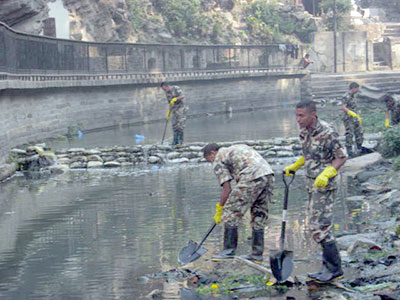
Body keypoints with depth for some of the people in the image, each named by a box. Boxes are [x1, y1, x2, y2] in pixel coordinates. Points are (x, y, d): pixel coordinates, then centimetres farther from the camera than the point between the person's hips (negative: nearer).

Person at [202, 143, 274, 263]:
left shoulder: (218, 160, 10)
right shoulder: (236, 149, 33)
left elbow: (227, 189, 2)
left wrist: (219, 210, 11)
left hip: (252, 177, -8)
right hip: (268, 173, 8)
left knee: (231, 212, 1)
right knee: (259, 215, 14)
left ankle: (229, 250, 3)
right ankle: (257, 254, 16)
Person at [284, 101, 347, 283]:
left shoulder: (327, 133, -19)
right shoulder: (304, 132, 6)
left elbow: (341, 157, -14)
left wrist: (326, 174, -27)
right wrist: (294, 167, 17)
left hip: (324, 185, -9)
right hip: (312, 184, 9)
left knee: (319, 226, -12)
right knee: (316, 225, 11)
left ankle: (334, 269, -5)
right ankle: (328, 267, 18)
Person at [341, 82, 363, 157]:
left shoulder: (352, 96, 16)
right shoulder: (346, 96, -12)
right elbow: (343, 107, -23)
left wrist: (358, 117, 27)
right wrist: (352, 113, -33)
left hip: (355, 119, 10)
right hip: (349, 119, -9)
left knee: (359, 134, 11)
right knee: (349, 135, -7)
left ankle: (360, 150, 20)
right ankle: (350, 152, -3)